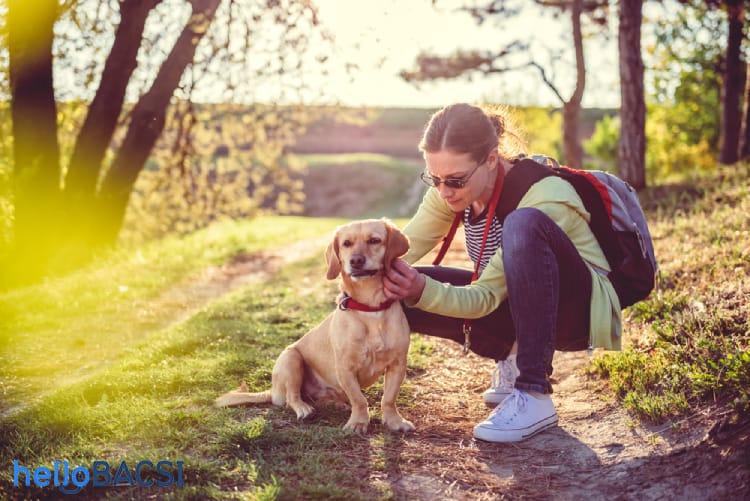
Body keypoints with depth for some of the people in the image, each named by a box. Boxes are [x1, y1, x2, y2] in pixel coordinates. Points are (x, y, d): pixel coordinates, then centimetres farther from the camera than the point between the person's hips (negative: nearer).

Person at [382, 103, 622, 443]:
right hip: (518, 305, 7)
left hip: (583, 309, -7)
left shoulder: (545, 197, -29)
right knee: (401, 292, -13)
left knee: (523, 224, -37)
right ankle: (513, 358, 5)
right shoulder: (451, 189, -8)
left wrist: (424, 291, -44)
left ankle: (534, 396, -33)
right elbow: (401, 248, -13)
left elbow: (487, 296, -29)